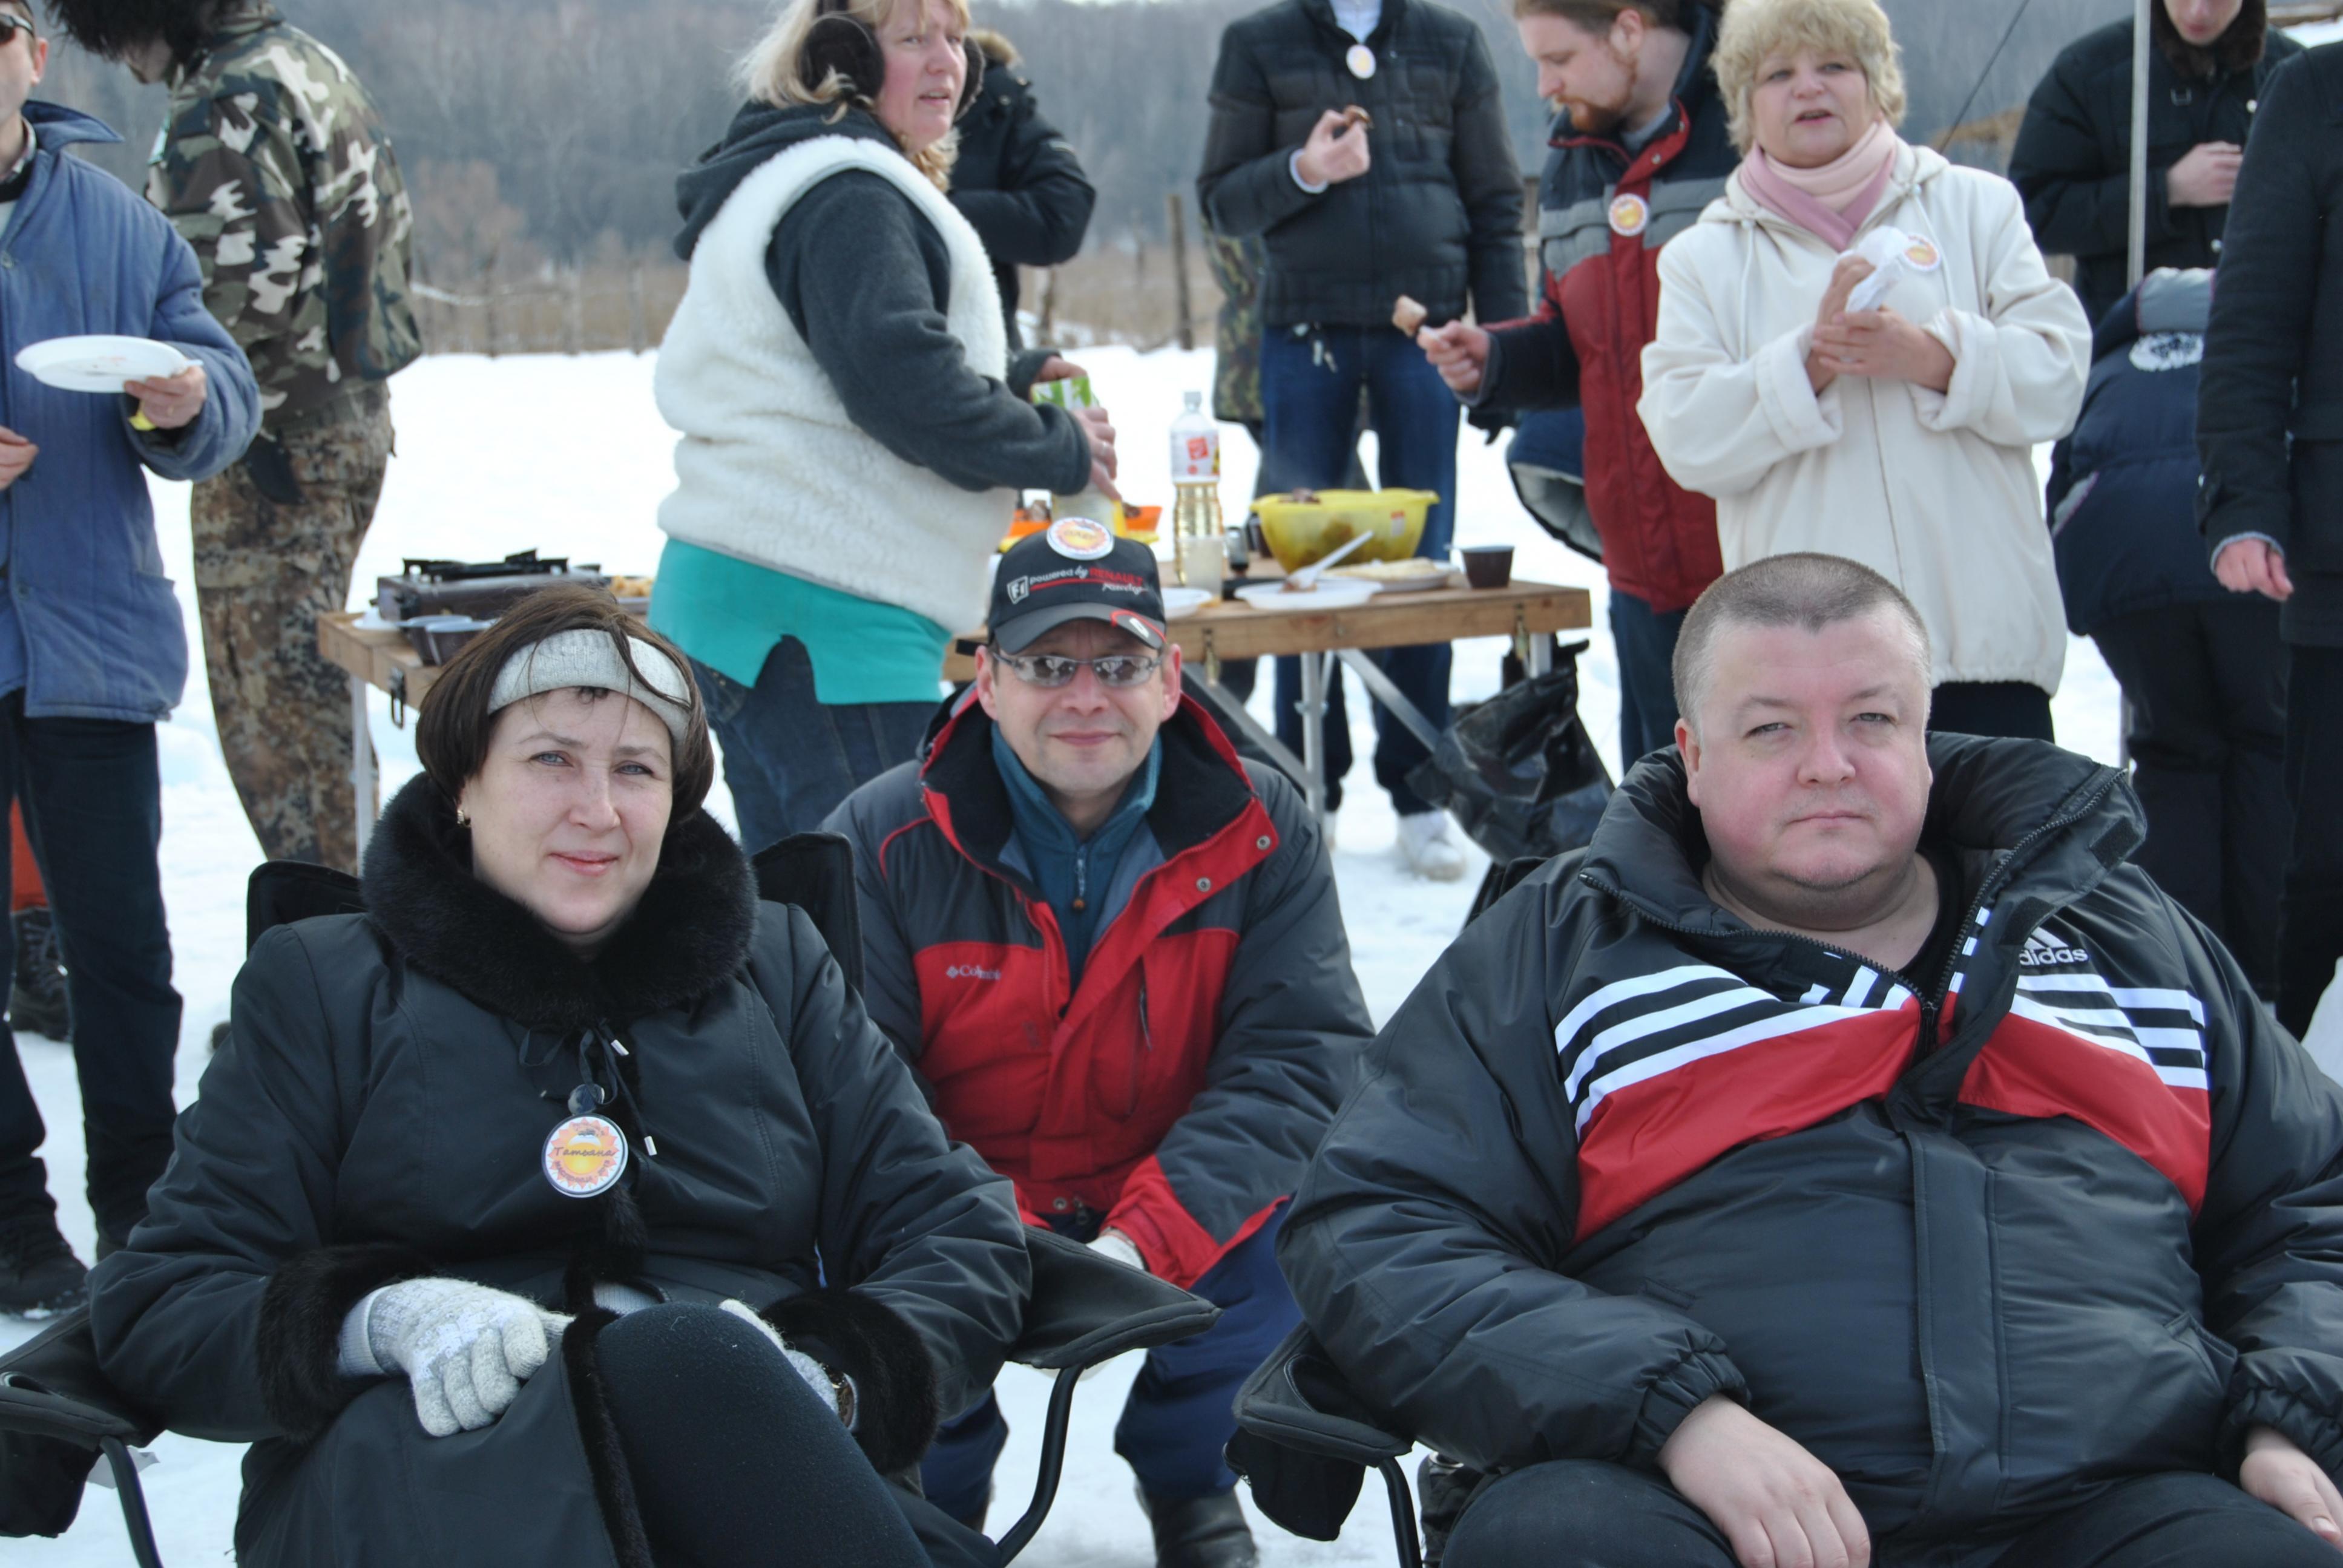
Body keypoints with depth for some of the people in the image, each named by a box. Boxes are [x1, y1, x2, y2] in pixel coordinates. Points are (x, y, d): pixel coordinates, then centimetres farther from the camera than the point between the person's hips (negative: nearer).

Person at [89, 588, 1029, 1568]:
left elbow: (962, 1234, 17)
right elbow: (156, 1312, 9)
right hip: (425, 1460, -1)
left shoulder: (777, 965, 25)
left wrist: (832, 1370, -7)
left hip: (741, 1455, 2)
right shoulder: (319, 984, 18)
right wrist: (381, 1321, -14)